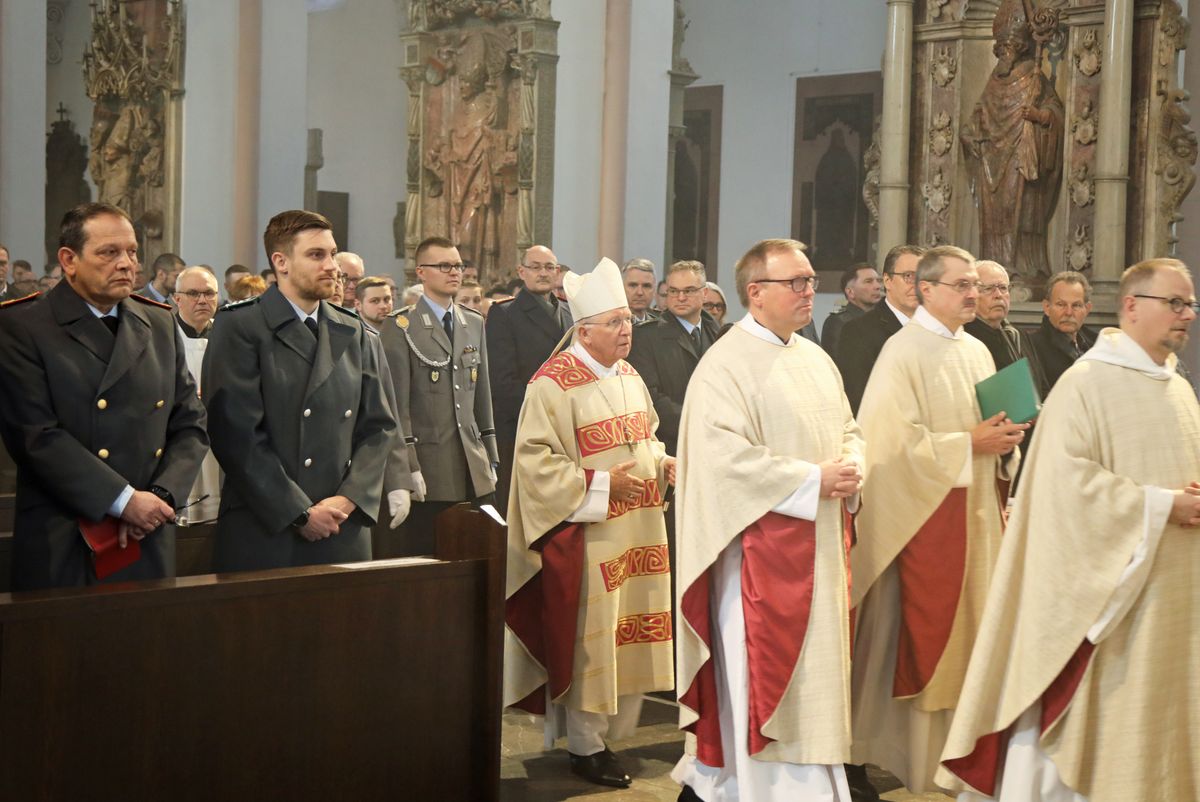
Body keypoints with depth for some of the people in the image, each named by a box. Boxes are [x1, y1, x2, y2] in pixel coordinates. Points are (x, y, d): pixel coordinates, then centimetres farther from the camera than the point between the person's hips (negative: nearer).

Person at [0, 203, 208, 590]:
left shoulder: (160, 323, 12)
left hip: (149, 544, 4)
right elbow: (37, 436, -13)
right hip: (60, 548, -4)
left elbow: (190, 423, 10)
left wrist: (160, 497, -6)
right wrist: (124, 501, -15)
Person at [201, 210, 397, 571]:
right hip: (261, 534, -4)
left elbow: (378, 426, 10)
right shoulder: (239, 327, -3)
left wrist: (349, 498, -5)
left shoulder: (353, 333, 13)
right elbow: (237, 433, -11)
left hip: (344, 533, 4)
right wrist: (299, 513, -12)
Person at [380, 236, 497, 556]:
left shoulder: (474, 323, 14)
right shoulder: (401, 328, -4)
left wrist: (490, 458, 15)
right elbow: (396, 407, -9)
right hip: (427, 474, -5)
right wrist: (399, 480, -14)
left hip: (474, 474, 5)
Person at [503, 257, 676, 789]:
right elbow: (536, 461, -16)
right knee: (588, 639, 1)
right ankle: (584, 744, 14)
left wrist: (662, 463, 3)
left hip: (637, 531, 7)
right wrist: (602, 484, -19)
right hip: (588, 539, -7)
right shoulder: (554, 383, -13)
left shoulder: (628, 376, 12)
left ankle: (614, 730, 25)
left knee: (629, 632, 11)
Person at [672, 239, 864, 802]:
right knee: (763, 676, -4)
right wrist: (813, 481, -19)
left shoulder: (815, 360, 14)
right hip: (760, 550, -8)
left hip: (818, 547, 9)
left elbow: (847, 429, 20)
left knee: (815, 668, 12)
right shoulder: (726, 365, -11)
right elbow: (725, 455, -19)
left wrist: (850, 469, -4)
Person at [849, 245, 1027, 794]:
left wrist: (1004, 439, -2)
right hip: (929, 512, -7)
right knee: (929, 632, -2)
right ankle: (924, 755, 8)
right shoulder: (904, 352, -10)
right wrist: (969, 444, -17)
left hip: (978, 510, 7)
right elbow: (896, 439, -17)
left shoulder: (977, 352, 13)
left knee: (972, 629, 10)